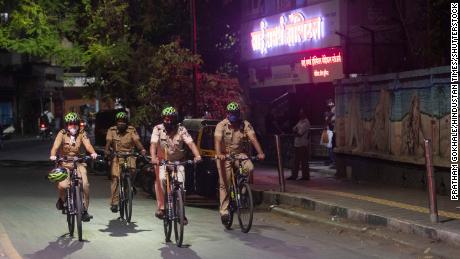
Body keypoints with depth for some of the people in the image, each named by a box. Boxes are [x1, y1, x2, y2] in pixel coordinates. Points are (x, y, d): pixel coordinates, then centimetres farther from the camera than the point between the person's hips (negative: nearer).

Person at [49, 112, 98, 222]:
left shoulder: (81, 134, 0)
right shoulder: (62, 134, -4)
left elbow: (87, 145, -14)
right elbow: (55, 146, -17)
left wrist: (93, 153, -35)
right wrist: (53, 155, -37)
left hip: (78, 162, 1)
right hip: (64, 163, -1)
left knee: (85, 184, -19)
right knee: (63, 185, -23)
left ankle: (84, 210, -4)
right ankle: (62, 199, 13)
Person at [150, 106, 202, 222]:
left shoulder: (181, 129, -8)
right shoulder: (158, 129, -9)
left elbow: (190, 143, -19)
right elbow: (153, 144, -21)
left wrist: (197, 156, -37)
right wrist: (154, 158, -40)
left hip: (178, 161, 0)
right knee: (162, 179, -27)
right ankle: (162, 206, -10)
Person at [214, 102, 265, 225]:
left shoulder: (245, 125, -5)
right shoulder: (221, 125, -9)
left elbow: (253, 139, -15)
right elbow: (217, 141, -23)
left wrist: (260, 153, -31)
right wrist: (218, 154, -42)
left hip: (240, 154, 2)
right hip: (225, 156, -2)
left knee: (249, 168, -28)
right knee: (224, 183, -6)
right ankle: (224, 210, 1)